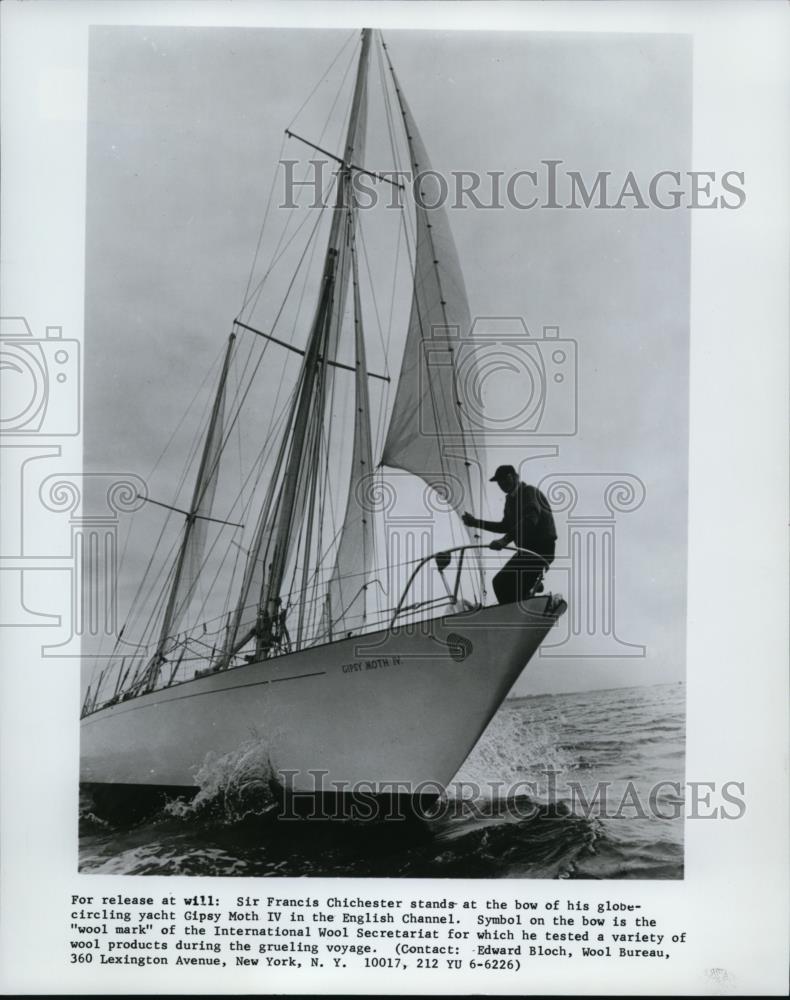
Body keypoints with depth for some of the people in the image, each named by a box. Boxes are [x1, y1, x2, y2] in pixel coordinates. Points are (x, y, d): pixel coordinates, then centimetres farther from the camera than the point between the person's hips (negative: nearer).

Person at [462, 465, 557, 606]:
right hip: (527, 549, 9)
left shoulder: (530, 492, -12)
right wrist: (476, 522, 16)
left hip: (542, 548, -9)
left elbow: (530, 520, -30)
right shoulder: (510, 499, 17)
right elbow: (506, 526, 23)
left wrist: (505, 540, -41)